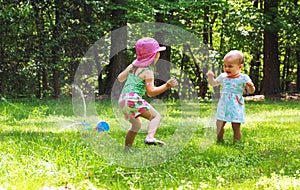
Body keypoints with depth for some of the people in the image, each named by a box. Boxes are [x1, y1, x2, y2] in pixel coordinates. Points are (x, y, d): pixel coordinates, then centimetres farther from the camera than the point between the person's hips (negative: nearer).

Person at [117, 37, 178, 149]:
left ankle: (127, 148, 29)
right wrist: (166, 86, -16)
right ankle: (150, 138, -40)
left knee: (136, 125, 27)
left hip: (122, 100, 9)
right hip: (133, 98, -9)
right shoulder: (147, 72, -6)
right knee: (156, 116, -14)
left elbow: (120, 78, 29)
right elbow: (151, 92, -12)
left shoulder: (132, 66, 17)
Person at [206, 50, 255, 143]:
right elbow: (213, 83, 22)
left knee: (236, 127, -2)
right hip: (223, 106, 5)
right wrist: (210, 77, 2)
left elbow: (251, 91, -9)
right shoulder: (223, 77, 7)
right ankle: (219, 140, 27)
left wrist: (251, 86, -31)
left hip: (236, 107, -5)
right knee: (219, 124, 9)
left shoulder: (243, 78, -7)